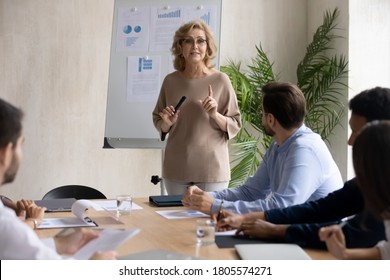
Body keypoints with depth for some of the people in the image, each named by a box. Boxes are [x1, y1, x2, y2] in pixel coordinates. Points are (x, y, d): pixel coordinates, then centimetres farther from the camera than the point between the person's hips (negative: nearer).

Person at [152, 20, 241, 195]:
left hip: (211, 167, -2)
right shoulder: (170, 81, 4)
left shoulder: (220, 80, -3)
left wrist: (215, 115, -16)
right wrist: (167, 123, -6)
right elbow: (158, 122, 14)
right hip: (176, 167, 2)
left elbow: (235, 125, 0)